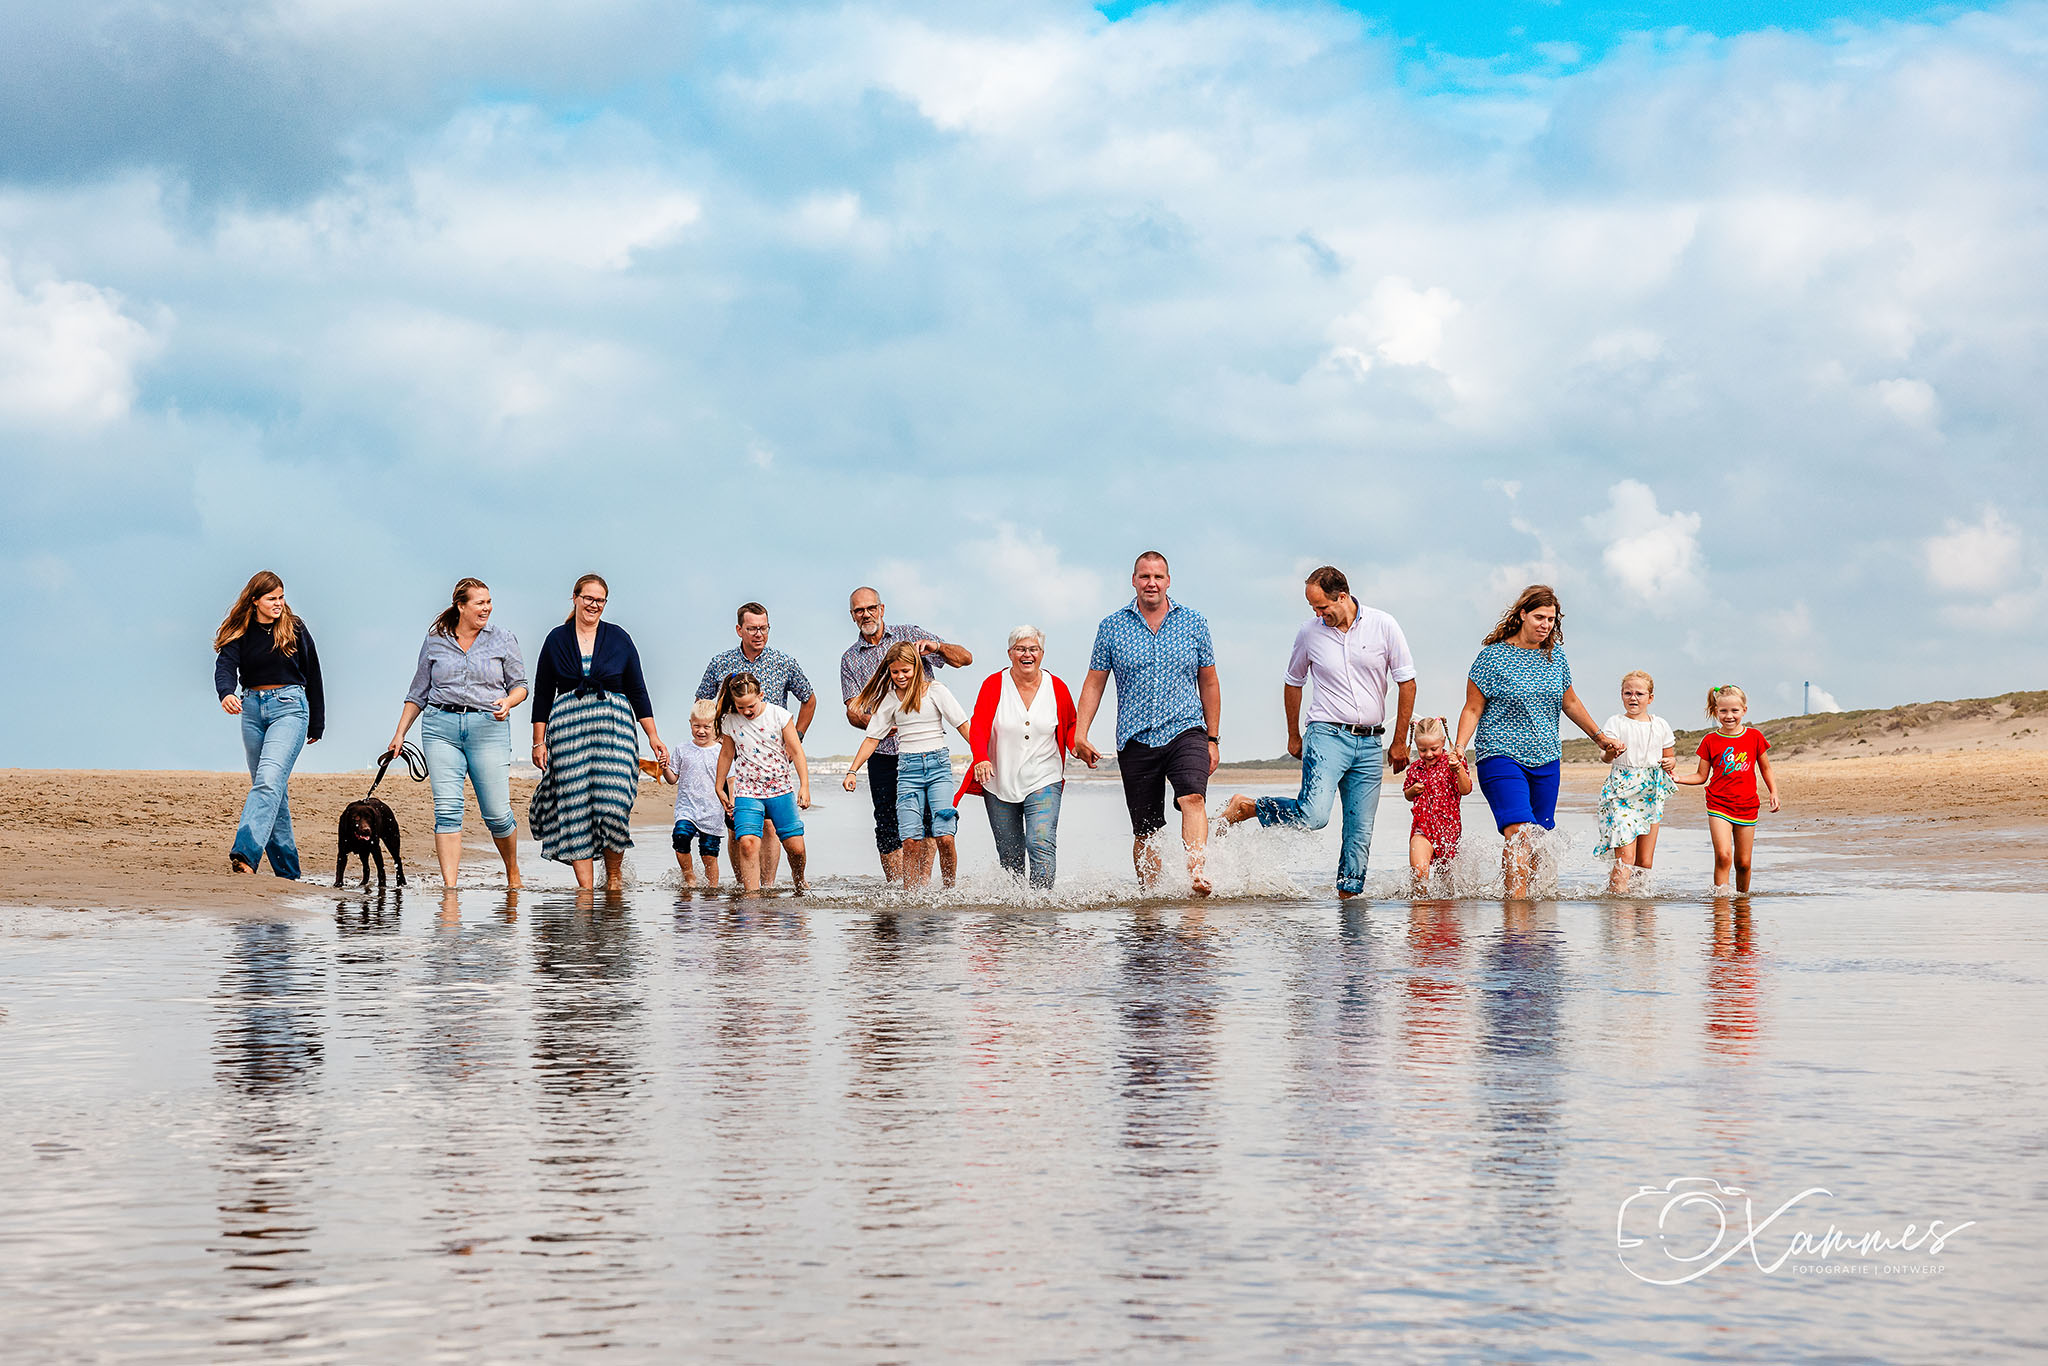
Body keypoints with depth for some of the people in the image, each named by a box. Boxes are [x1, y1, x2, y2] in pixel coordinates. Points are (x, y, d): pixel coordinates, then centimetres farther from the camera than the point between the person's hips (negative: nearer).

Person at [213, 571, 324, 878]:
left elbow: (313, 677, 8)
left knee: (269, 779, -22)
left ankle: (245, 853, -36)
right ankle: (287, 869, 15)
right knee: (274, 791, 8)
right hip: (252, 709, 4)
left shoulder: (294, 628, 2)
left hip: (288, 706, -4)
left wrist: (316, 725, 10)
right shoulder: (240, 632, 5)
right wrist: (226, 693, -34)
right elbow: (225, 664, -11)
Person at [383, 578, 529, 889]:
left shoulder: (502, 639, 8)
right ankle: (449, 886, -11)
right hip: (440, 726, 1)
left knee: (496, 813, -1)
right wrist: (399, 734, 13)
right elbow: (418, 692, 17)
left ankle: (513, 872, 24)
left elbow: (520, 685, 10)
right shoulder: (435, 641, 10)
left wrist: (507, 702, -12)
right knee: (447, 810, -9)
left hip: (488, 727, -1)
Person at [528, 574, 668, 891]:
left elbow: (637, 691, 11)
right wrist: (539, 741, 4)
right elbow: (543, 695, 10)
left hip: (613, 724, 0)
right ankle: (585, 888, -5)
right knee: (575, 806, -6)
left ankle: (614, 875, 7)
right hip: (568, 727, 1)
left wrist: (654, 737, 5)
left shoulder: (619, 639, 8)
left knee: (613, 800, -13)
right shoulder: (557, 640, 8)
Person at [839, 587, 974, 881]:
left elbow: (964, 658, 4)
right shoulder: (850, 659, 13)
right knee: (888, 826, 0)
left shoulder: (911, 635, 8)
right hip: (884, 752, 2)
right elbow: (853, 710, 4)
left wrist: (937, 647, -16)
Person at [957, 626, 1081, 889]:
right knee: (1010, 854, 8)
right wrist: (981, 758, -30)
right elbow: (978, 727, -11)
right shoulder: (994, 685, -3)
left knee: (1042, 844, -19)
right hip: (1000, 784, 1)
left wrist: (1078, 747, -7)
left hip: (1043, 782, -1)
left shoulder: (1057, 688, 1)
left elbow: (1070, 726, 15)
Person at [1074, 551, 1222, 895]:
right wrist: (1080, 734, -2)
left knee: (1192, 797, -28)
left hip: (1185, 731, -1)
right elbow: (1094, 683, 9)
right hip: (1135, 739, 1)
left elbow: (1208, 683, 14)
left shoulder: (1193, 623, 7)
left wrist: (1213, 739, 13)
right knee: (1145, 830, 3)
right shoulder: (1112, 627, 6)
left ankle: (1197, 872, -41)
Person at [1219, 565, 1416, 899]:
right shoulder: (1309, 632, 0)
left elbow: (1406, 683, 5)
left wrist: (1399, 742, 5)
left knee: (1360, 830, 1)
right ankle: (1245, 808, -2)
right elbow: (1293, 684, 16)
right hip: (1326, 734, -2)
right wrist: (1294, 737, 19)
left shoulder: (1383, 626, -2)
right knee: (1313, 816, -21)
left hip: (1369, 743, 2)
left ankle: (1349, 891, 10)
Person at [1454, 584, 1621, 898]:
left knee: (1539, 838, 2)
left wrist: (1599, 736, 32)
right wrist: (1459, 749, -15)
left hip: (1546, 761, 6)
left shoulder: (1556, 657, 11)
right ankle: (1516, 901, -23)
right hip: (1503, 757, -6)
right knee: (1519, 833, -20)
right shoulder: (1493, 657, -5)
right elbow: (1472, 709, -3)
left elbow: (1570, 703, 26)